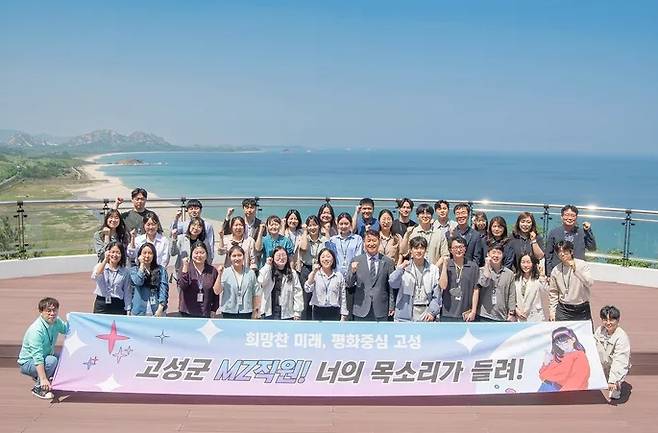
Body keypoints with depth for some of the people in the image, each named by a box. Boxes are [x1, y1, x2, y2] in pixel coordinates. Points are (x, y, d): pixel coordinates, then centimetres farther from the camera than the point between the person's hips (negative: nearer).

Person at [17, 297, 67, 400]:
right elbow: (38, 357, -34)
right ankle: (38, 388, -12)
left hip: (45, 357, 8)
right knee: (52, 360, -34)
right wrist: (43, 379, -39)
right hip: (28, 363, -8)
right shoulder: (36, 330, -29)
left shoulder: (56, 322, -6)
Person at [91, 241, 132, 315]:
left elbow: (127, 293, 4)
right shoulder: (100, 266, 4)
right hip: (101, 305, 0)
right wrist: (105, 260, -18)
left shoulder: (125, 271, 4)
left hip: (117, 306, 0)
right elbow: (94, 277, -19)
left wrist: (128, 310, -1)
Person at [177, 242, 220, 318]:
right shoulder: (185, 268, -2)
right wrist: (185, 267, -21)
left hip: (206, 313, 2)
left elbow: (216, 292, 10)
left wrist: (213, 309, 6)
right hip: (188, 312, -2)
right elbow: (182, 286, -16)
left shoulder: (212, 271, 5)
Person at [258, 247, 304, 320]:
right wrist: (267, 265, -9)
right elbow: (261, 281, -16)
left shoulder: (292, 274, 4)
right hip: (270, 312, 0)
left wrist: (297, 312, -4)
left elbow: (298, 293, 1)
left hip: (287, 313, 0)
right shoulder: (268, 271, 4)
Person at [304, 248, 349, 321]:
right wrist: (313, 272, -27)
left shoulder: (339, 276, 3)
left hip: (334, 312, 1)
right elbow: (307, 289, -17)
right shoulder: (315, 275, 0)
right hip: (318, 312, -1)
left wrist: (343, 316, 4)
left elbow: (343, 297, 7)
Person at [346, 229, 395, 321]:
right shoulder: (356, 261, 5)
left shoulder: (387, 262, 5)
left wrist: (391, 306, 4)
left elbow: (391, 286, 7)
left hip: (381, 311, 0)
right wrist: (352, 272, -17)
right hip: (361, 309, 0)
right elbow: (349, 284, 2)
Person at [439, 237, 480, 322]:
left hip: (466, 315, 0)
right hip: (447, 315, 0)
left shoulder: (473, 266, 3)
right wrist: (445, 265, -10)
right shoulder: (446, 265, 3)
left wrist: (473, 311, 0)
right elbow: (443, 286, -10)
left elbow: (476, 290, 4)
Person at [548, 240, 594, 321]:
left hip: (582, 309, -1)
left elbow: (590, 283, -20)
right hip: (563, 310, 2)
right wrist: (552, 310, 7)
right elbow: (553, 292, 11)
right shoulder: (555, 271, 2)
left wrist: (575, 269, -27)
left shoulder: (582, 265, -6)